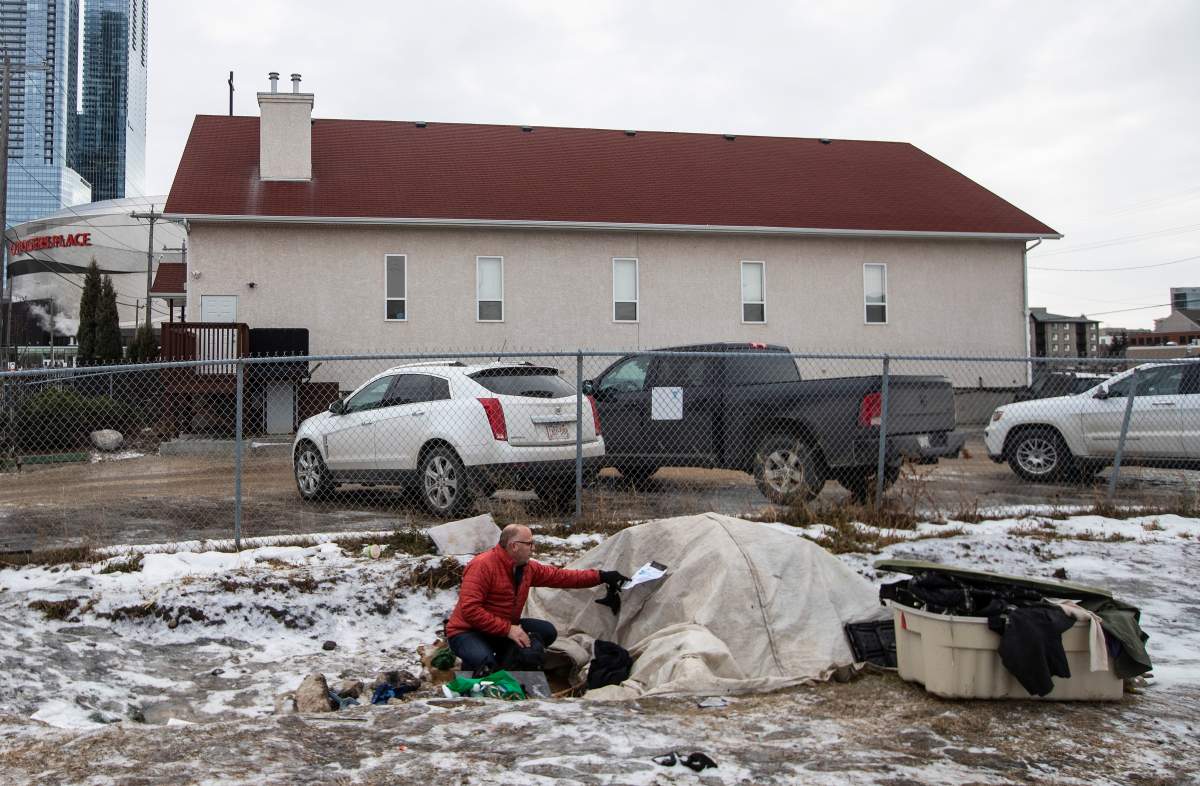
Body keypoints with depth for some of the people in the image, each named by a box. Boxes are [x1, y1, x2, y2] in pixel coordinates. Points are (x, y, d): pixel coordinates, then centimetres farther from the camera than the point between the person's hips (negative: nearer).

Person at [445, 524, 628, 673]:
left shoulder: (527, 568, 0)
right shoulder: (482, 565, -25)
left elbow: (561, 576, 7)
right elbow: (469, 609, -30)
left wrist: (601, 577, 2)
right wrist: (508, 629, -31)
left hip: (504, 628, 8)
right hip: (467, 632, -8)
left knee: (547, 632, -4)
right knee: (484, 660, -37)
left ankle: (503, 663, 9)